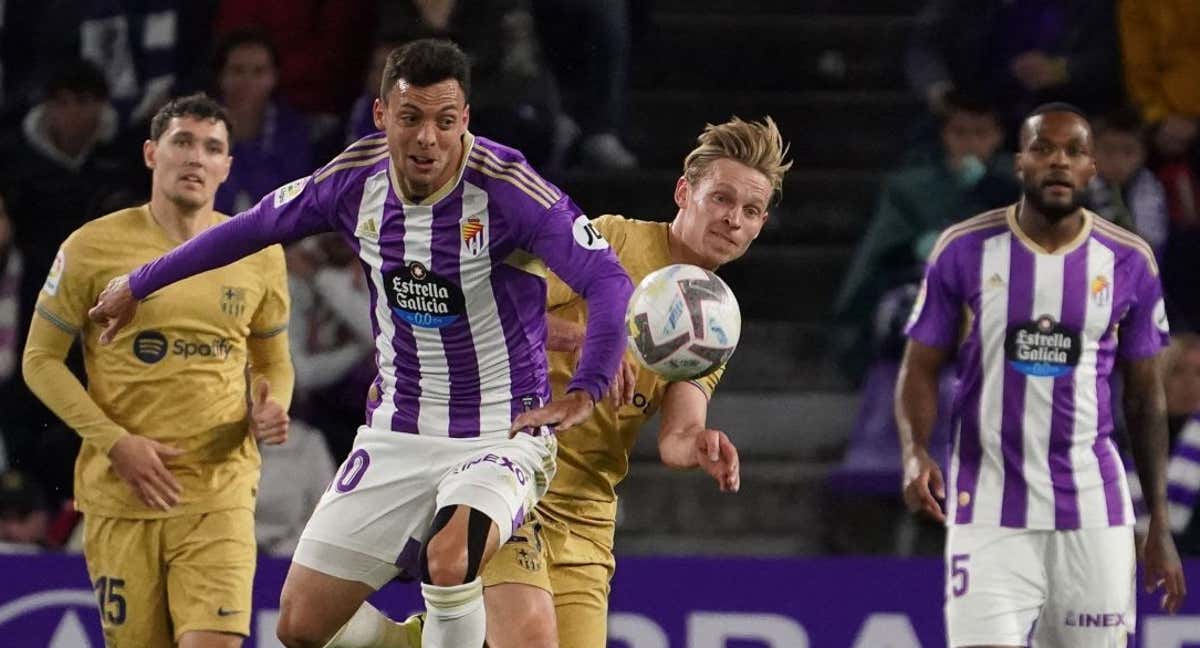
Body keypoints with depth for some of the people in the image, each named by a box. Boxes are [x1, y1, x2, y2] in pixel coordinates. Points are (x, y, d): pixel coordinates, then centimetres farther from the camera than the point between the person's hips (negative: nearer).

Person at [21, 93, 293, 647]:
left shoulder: (258, 254, 6)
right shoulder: (93, 248, -2)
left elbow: (273, 362, 19)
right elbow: (40, 360, 2)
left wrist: (270, 410, -6)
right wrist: (116, 443, -10)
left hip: (219, 495, 1)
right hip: (119, 495, -1)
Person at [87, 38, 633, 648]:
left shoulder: (505, 186, -18)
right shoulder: (358, 176, -3)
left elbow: (609, 282, -23)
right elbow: (253, 227, 13)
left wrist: (583, 393, -34)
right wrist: (138, 284, 22)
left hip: (500, 434, -5)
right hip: (396, 434, 5)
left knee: (450, 560, -36)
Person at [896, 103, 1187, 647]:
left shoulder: (1129, 264, 3)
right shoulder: (964, 251, -1)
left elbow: (1145, 397, 10)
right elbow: (921, 368, 4)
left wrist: (1160, 524, 7)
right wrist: (915, 452, -16)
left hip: (1093, 507, 2)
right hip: (988, 512, -2)